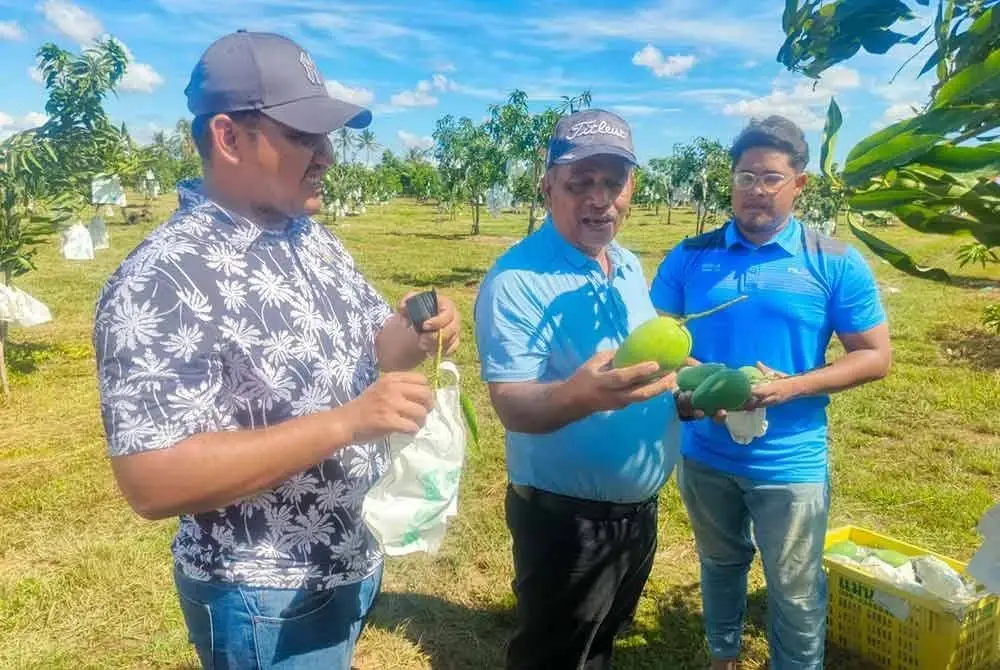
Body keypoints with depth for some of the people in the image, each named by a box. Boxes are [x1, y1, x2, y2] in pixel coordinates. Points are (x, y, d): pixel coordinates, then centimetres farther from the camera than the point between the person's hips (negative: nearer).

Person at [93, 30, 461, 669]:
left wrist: (420, 335, -13)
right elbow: (152, 483, -28)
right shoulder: (161, 282, -24)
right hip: (267, 600, -7)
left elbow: (372, 343, 10)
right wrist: (345, 423, -33)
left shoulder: (315, 239, 0)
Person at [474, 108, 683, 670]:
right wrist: (579, 395, -48)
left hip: (640, 508, 8)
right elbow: (513, 406, -29)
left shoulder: (631, 266, 4)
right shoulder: (517, 280, -22)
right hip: (565, 519, -7)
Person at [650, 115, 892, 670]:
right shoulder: (690, 257, -3)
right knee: (720, 565, 24)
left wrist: (792, 386, -21)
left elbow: (875, 356, -6)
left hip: (790, 462, -2)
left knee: (795, 593, 11)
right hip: (704, 453, 3)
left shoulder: (836, 264, -9)